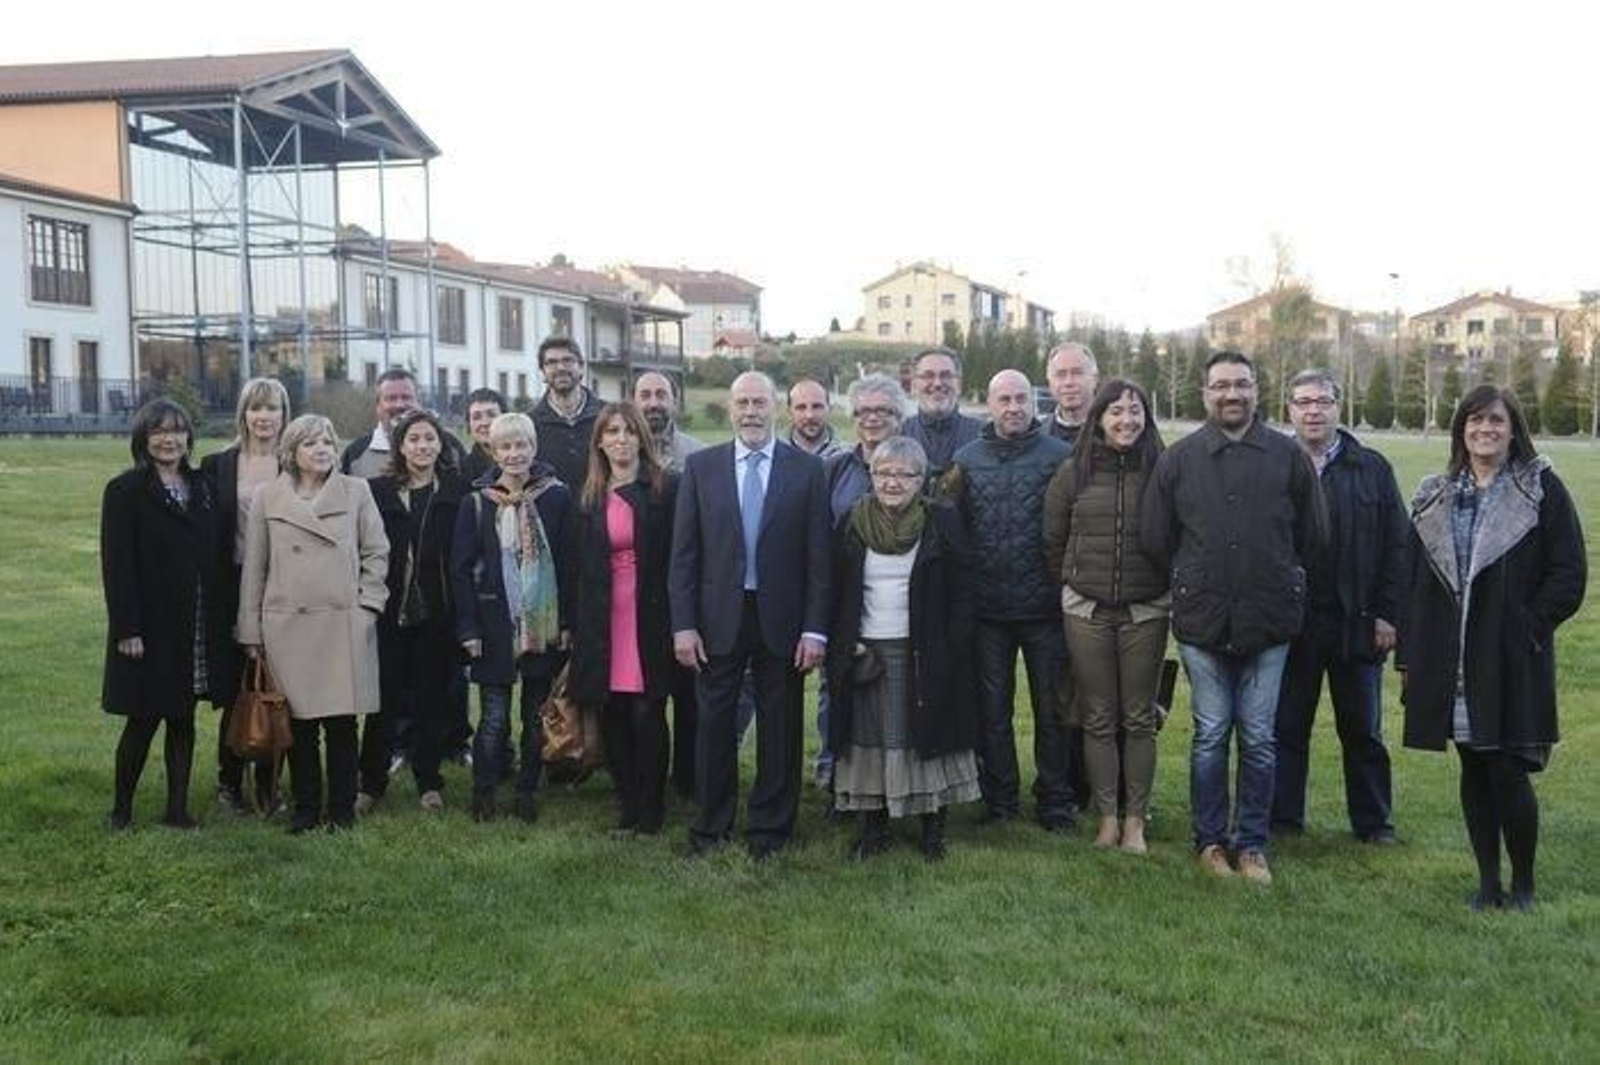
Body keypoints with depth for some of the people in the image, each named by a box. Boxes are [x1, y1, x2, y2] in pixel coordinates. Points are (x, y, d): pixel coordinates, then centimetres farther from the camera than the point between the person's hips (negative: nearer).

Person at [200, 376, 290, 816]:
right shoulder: (217, 466, 5)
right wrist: (211, 594, -2)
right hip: (234, 591, 0)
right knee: (235, 693, 3)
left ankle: (267, 783, 15)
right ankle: (229, 782, 18)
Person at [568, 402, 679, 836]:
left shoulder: (667, 489, 0)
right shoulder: (589, 499, 11)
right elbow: (579, 569, 12)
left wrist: (680, 622, -8)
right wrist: (576, 628, 8)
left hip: (651, 620, -3)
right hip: (603, 620, 3)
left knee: (647, 716, -3)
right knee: (613, 719, 5)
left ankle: (651, 812, 10)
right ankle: (627, 808, 19)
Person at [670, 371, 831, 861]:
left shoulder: (807, 469, 0)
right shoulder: (701, 467, 3)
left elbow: (818, 557, -1)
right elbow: (684, 553, 2)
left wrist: (815, 629, -7)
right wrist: (683, 624, -4)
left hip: (781, 619, 0)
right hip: (719, 618, 1)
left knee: (779, 727, 8)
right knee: (714, 723, 7)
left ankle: (770, 828, 23)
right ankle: (711, 825, 23)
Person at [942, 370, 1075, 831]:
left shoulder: (1059, 456, -2)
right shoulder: (967, 460, 5)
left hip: (1044, 607, -2)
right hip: (986, 607, 2)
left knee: (1051, 709, 7)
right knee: (992, 710, 10)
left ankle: (1054, 802, 20)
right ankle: (999, 800, 23)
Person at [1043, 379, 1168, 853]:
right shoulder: (1073, 472, 0)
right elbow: (1053, 541, 8)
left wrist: (1166, 586, 5)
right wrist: (1074, 583, 10)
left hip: (1146, 612, -1)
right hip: (1087, 612, 1)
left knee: (1139, 719, 6)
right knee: (1097, 719, 7)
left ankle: (1135, 821, 16)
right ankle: (1107, 817, 18)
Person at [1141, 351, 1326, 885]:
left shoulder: (1289, 456, 1)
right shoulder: (1178, 459, 0)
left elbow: (1312, 534, 10)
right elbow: (1154, 537, 6)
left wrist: (1278, 581, 13)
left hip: (1268, 621, 1)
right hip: (1202, 621, 0)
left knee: (1259, 740, 7)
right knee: (1210, 736, 7)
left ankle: (1252, 843, 19)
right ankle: (1209, 841, 19)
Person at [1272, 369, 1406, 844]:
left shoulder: (1372, 469, 4)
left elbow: (1397, 546, 2)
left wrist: (1387, 614, -4)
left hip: (1357, 622, 1)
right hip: (1291, 622, -1)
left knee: (1363, 730, 12)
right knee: (1287, 725, 8)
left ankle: (1373, 821, 23)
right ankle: (1283, 817, 19)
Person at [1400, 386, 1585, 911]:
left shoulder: (1542, 489, -1)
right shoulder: (1435, 496, 10)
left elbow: (1570, 573, -3)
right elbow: (1416, 579, 10)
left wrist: (1528, 624, -11)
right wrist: (1410, 653, 6)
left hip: (1512, 664, -4)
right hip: (1450, 662, 4)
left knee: (1508, 771, -4)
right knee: (1473, 770, 10)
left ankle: (1523, 883, 16)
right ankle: (1488, 882, 21)